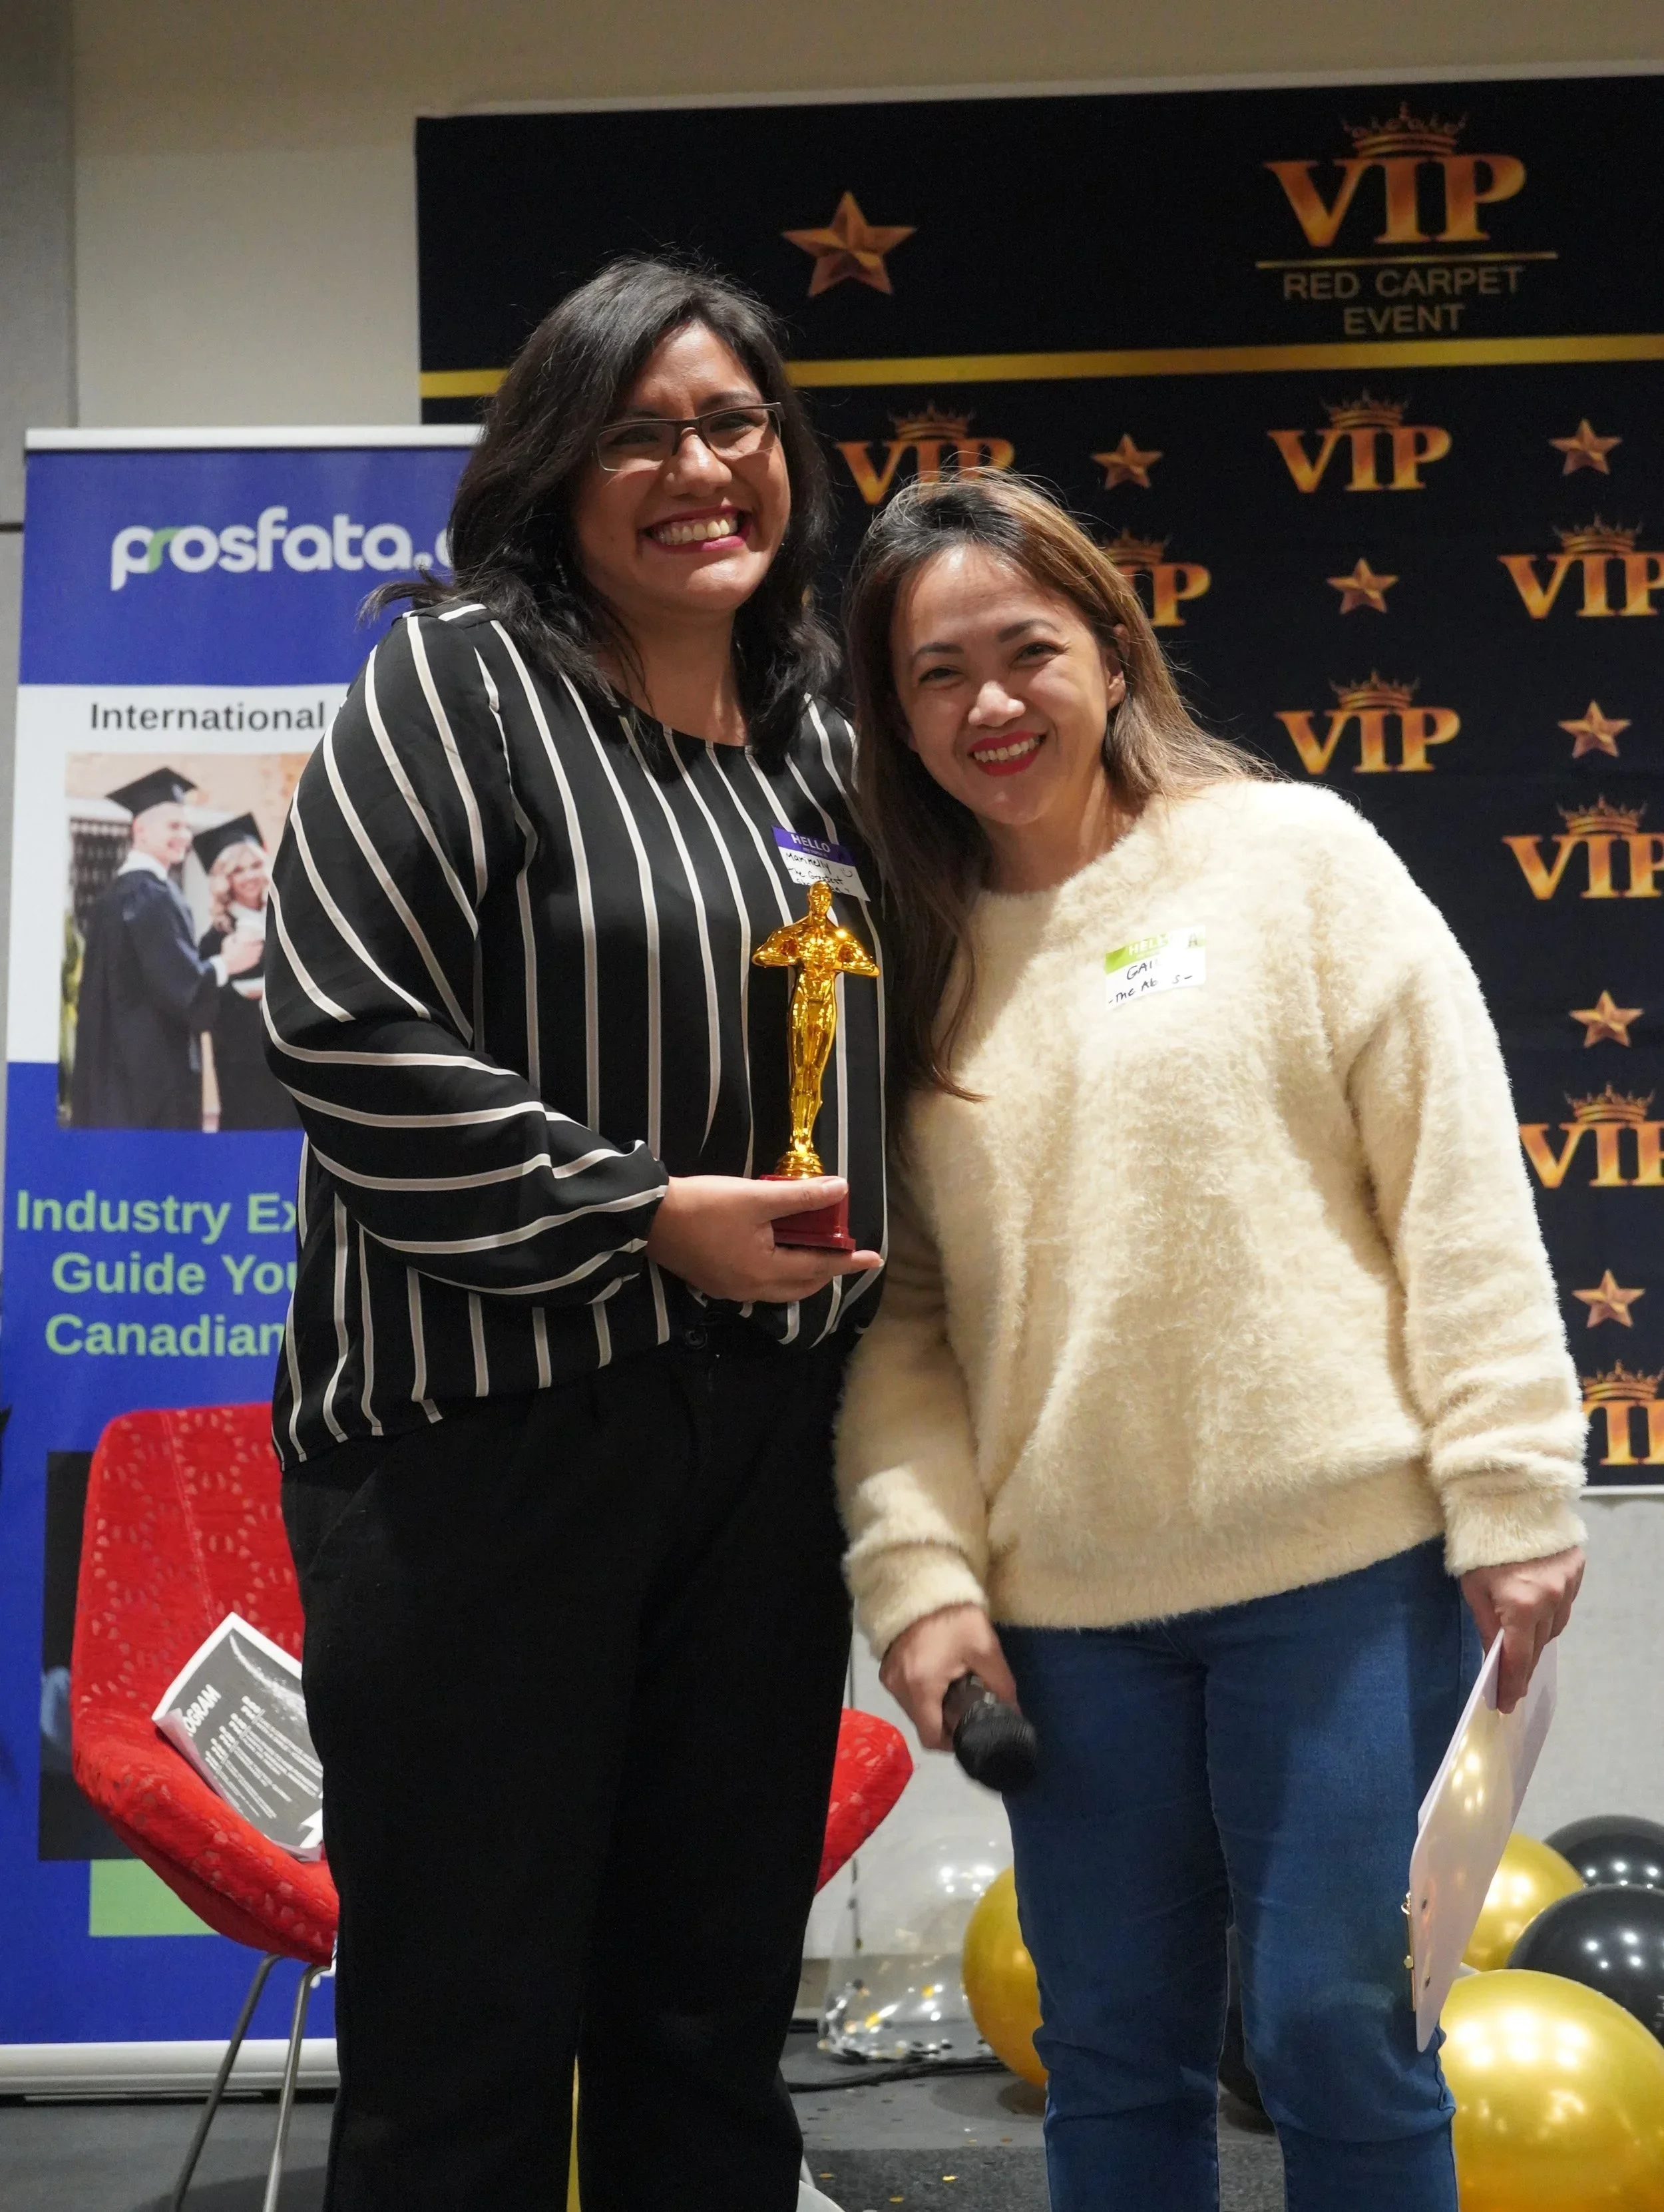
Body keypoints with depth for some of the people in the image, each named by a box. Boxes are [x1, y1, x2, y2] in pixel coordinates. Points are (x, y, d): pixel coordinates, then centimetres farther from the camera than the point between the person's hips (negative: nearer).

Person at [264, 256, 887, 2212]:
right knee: (468, 2039, 1)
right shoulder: (460, 679, -6)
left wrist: (869, 1239, 10)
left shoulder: (816, 725, 13)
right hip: (486, 1441, -6)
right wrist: (644, 1215, -16)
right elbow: (341, 1021, -15)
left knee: (715, 2018, 14)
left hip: (767, 1443, 6)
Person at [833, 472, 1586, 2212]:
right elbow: (901, 1303, 7)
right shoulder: (910, 957, 9)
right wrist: (919, 1569, -3)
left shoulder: (1293, 855, 0)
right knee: (1111, 2054, 12)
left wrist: (1513, 1494, -9)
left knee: (1331, 2028, 1)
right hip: (1061, 1604, 4)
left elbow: (1459, 1188, -4)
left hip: (1342, 1564, -3)